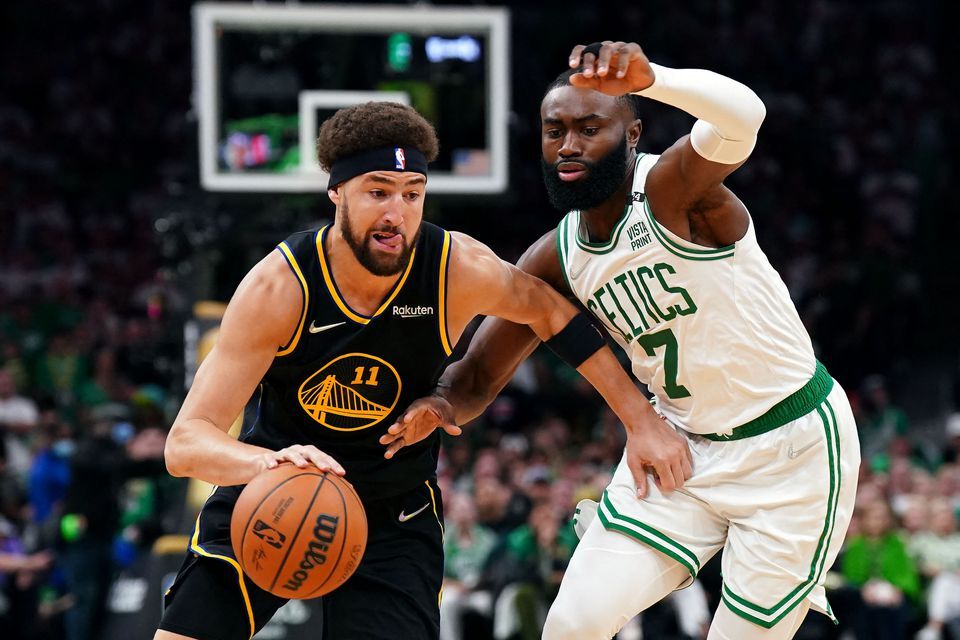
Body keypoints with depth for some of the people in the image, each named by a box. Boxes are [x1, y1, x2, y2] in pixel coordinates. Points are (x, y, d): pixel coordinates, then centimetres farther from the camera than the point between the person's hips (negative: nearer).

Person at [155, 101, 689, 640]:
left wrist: (642, 420, 2)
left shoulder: (460, 270, -21)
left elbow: (551, 312, 2)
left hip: (394, 514, 1)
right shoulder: (280, 287, -26)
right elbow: (186, 443, -31)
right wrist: (267, 462, -53)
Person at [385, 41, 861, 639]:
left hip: (793, 445, -6)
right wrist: (440, 406, -21)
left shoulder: (670, 188, -22)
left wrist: (648, 78, -65)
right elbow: (480, 375, 4)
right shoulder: (555, 260, -2)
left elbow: (742, 115, -44)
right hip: (682, 446, 6)